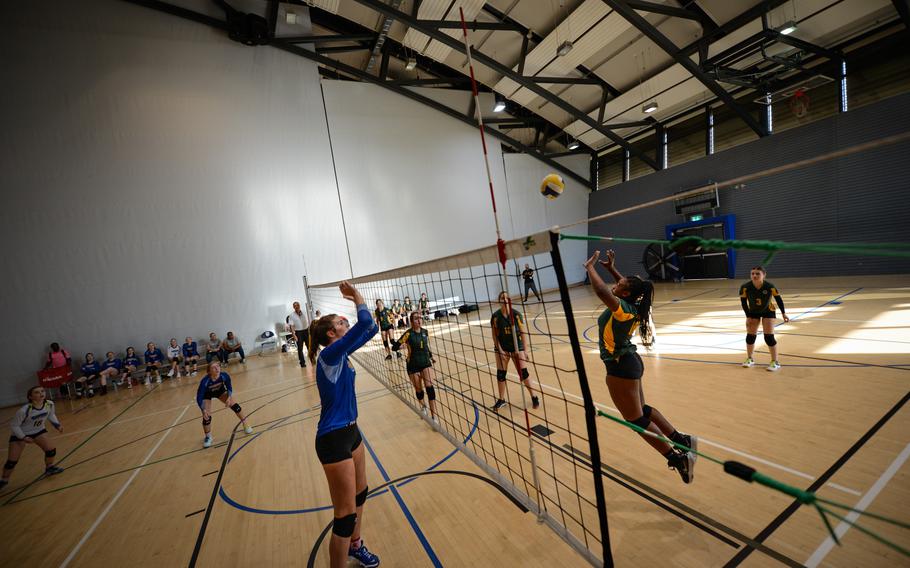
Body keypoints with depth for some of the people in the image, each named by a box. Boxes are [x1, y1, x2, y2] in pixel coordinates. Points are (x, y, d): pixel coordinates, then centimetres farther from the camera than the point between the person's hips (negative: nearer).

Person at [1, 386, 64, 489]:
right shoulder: (24, 410, -35)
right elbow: (13, 425, -19)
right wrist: (23, 437, -20)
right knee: (12, 461, 0)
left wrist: (57, 425, -9)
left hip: (38, 431, 3)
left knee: (51, 449, -4)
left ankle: (49, 468, 22)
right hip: (20, 434, -3)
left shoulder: (49, 404, -20)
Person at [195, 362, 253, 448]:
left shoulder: (224, 376, -34)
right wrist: (204, 410, -45)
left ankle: (245, 425, 14)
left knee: (235, 406, -8)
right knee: (206, 416, -14)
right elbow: (199, 398, -32)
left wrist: (229, 397, -31)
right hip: (206, 395, -2)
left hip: (220, 391, 2)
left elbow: (229, 388, -14)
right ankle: (208, 437, 15)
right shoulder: (205, 381, -40)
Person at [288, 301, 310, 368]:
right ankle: (302, 362, 13)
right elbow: (292, 326, -9)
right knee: (300, 348, 3)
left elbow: (308, 323, 9)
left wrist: (310, 332, 6)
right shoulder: (291, 315, -4)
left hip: (306, 331, 3)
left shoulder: (304, 313, 6)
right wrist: (294, 335, -18)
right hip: (298, 332, -3)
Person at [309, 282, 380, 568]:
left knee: (360, 493, 26)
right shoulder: (329, 354, -22)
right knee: (346, 513, 3)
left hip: (350, 431, 10)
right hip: (333, 439, -10)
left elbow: (370, 328, 9)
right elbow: (365, 323, -31)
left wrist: (357, 298, 4)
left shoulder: (341, 352, 3)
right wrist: (357, 296, -15)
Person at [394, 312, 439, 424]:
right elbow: (394, 347, -17)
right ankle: (423, 407, 42)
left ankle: (434, 416, -10)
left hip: (426, 363, 3)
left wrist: (431, 356, 15)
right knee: (419, 390, 9)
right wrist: (401, 345, -36)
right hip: (413, 366, -2)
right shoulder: (408, 334, -14)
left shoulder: (425, 332, 1)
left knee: (429, 386, -14)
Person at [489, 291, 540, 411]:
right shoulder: (496, 316, -10)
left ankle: (534, 396, 19)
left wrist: (524, 350, -8)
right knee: (500, 373, 5)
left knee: (523, 372, 0)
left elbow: (523, 332, -6)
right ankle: (501, 399, 23)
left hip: (516, 346, -1)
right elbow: (495, 335, -4)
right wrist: (500, 350, -10)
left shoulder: (516, 314, -10)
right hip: (502, 347, 1)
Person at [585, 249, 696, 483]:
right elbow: (628, 285, 22)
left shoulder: (622, 308, -23)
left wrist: (590, 266, -24)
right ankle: (682, 440, 31)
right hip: (630, 362, 9)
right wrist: (611, 268, 16)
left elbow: (601, 290, -39)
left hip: (620, 367, -9)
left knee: (636, 419, 5)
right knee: (642, 409, 24)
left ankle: (678, 459, 11)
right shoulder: (633, 306, 1)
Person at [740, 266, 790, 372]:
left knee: (769, 337, -6)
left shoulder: (770, 287, -29)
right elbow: (743, 302, -12)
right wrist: (748, 316, -11)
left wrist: (783, 313, -4)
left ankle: (775, 362, 9)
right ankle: (750, 359, 23)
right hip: (753, 312, 2)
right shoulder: (745, 287, -27)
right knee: (750, 336, 5)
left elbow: (778, 299, -10)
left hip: (768, 312, -2)